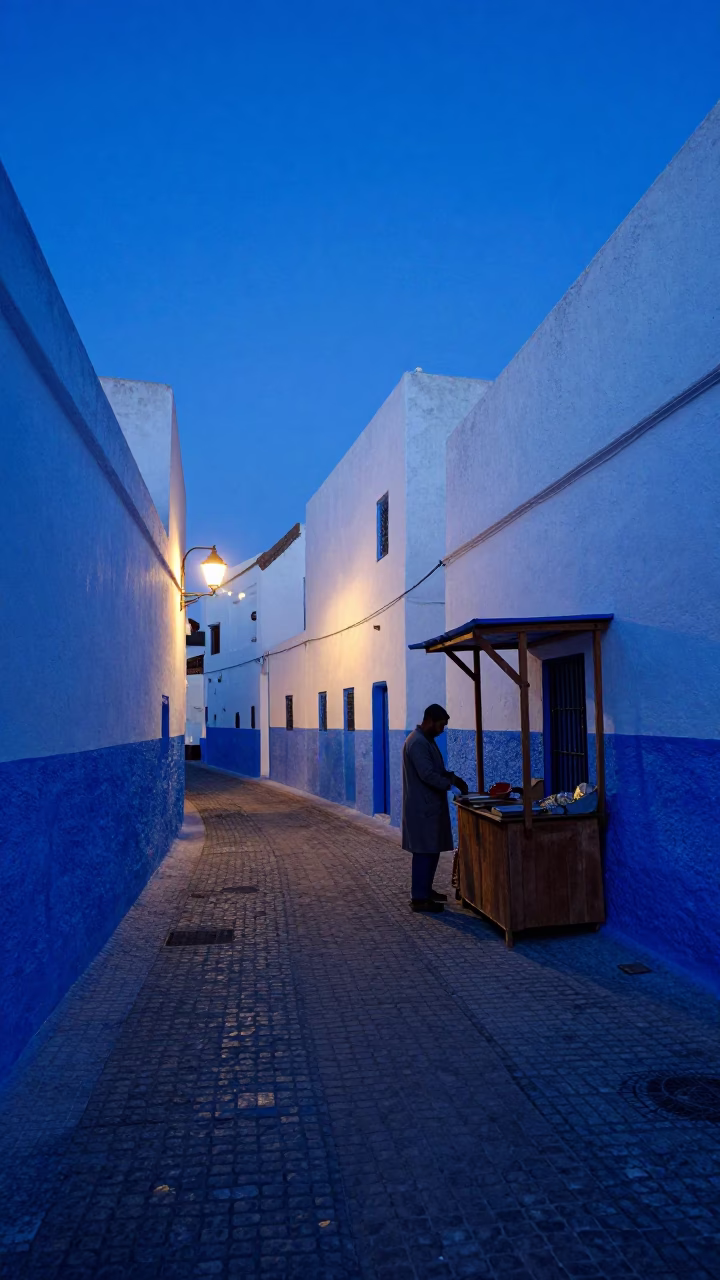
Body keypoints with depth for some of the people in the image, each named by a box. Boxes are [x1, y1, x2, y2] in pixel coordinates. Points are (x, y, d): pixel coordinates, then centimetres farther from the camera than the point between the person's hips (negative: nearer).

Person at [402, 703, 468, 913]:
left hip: (430, 804, 10)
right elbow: (427, 774, -25)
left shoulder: (427, 740, 13)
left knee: (432, 850, 16)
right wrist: (452, 784, -17)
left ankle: (425, 890, 27)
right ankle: (419, 899, 3)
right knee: (424, 852, -4)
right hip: (422, 806, -10)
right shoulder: (417, 743, -20)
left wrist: (454, 777, 6)